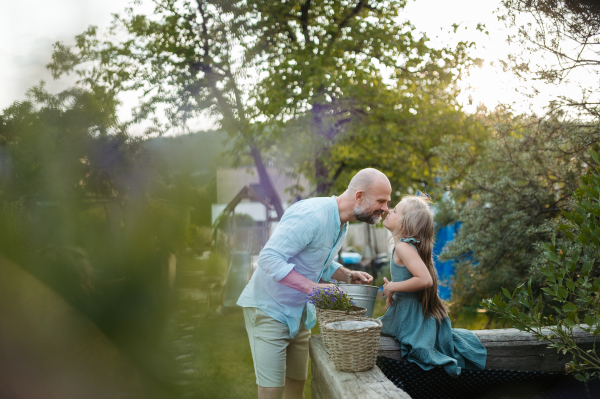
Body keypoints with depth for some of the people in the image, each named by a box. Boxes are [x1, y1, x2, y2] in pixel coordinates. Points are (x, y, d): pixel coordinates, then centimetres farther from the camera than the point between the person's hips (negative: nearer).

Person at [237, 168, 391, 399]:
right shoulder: (312, 215, -27)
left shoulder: (340, 225, 5)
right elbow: (270, 258, -31)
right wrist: (313, 287, -35)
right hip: (269, 308, -9)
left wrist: (348, 275, 0)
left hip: (297, 312, 9)